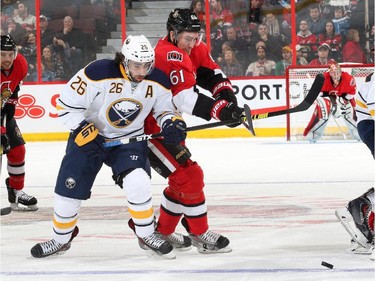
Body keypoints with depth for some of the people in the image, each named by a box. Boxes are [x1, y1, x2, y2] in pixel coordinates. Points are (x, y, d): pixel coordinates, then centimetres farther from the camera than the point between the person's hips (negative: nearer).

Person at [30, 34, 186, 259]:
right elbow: (67, 104, -18)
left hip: (129, 139, 1)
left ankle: (147, 235, -4)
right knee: (69, 189, 1)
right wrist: (82, 130, -24)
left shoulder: (157, 81, -12)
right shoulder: (98, 73, -26)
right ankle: (61, 239, 26)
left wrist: (172, 123, -16)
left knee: (138, 182, -23)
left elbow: (164, 108, 5)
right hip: (88, 136, -1)